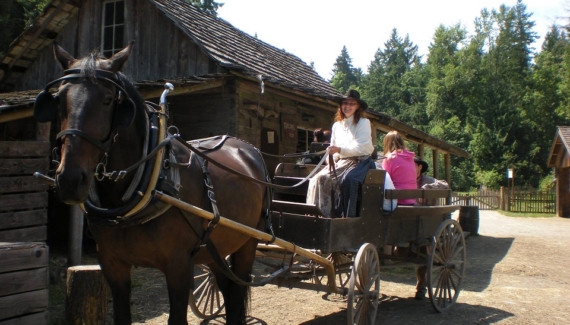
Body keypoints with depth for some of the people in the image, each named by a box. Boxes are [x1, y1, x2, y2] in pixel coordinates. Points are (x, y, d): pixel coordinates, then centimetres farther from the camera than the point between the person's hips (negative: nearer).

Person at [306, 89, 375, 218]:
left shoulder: (363, 123, 0)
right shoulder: (336, 125, 18)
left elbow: (361, 148, -12)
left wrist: (339, 150, -24)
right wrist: (332, 159, -3)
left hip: (359, 161, -5)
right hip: (340, 161, 5)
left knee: (347, 179, -35)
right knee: (319, 178, -21)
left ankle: (347, 215, -27)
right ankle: (321, 213, -22)